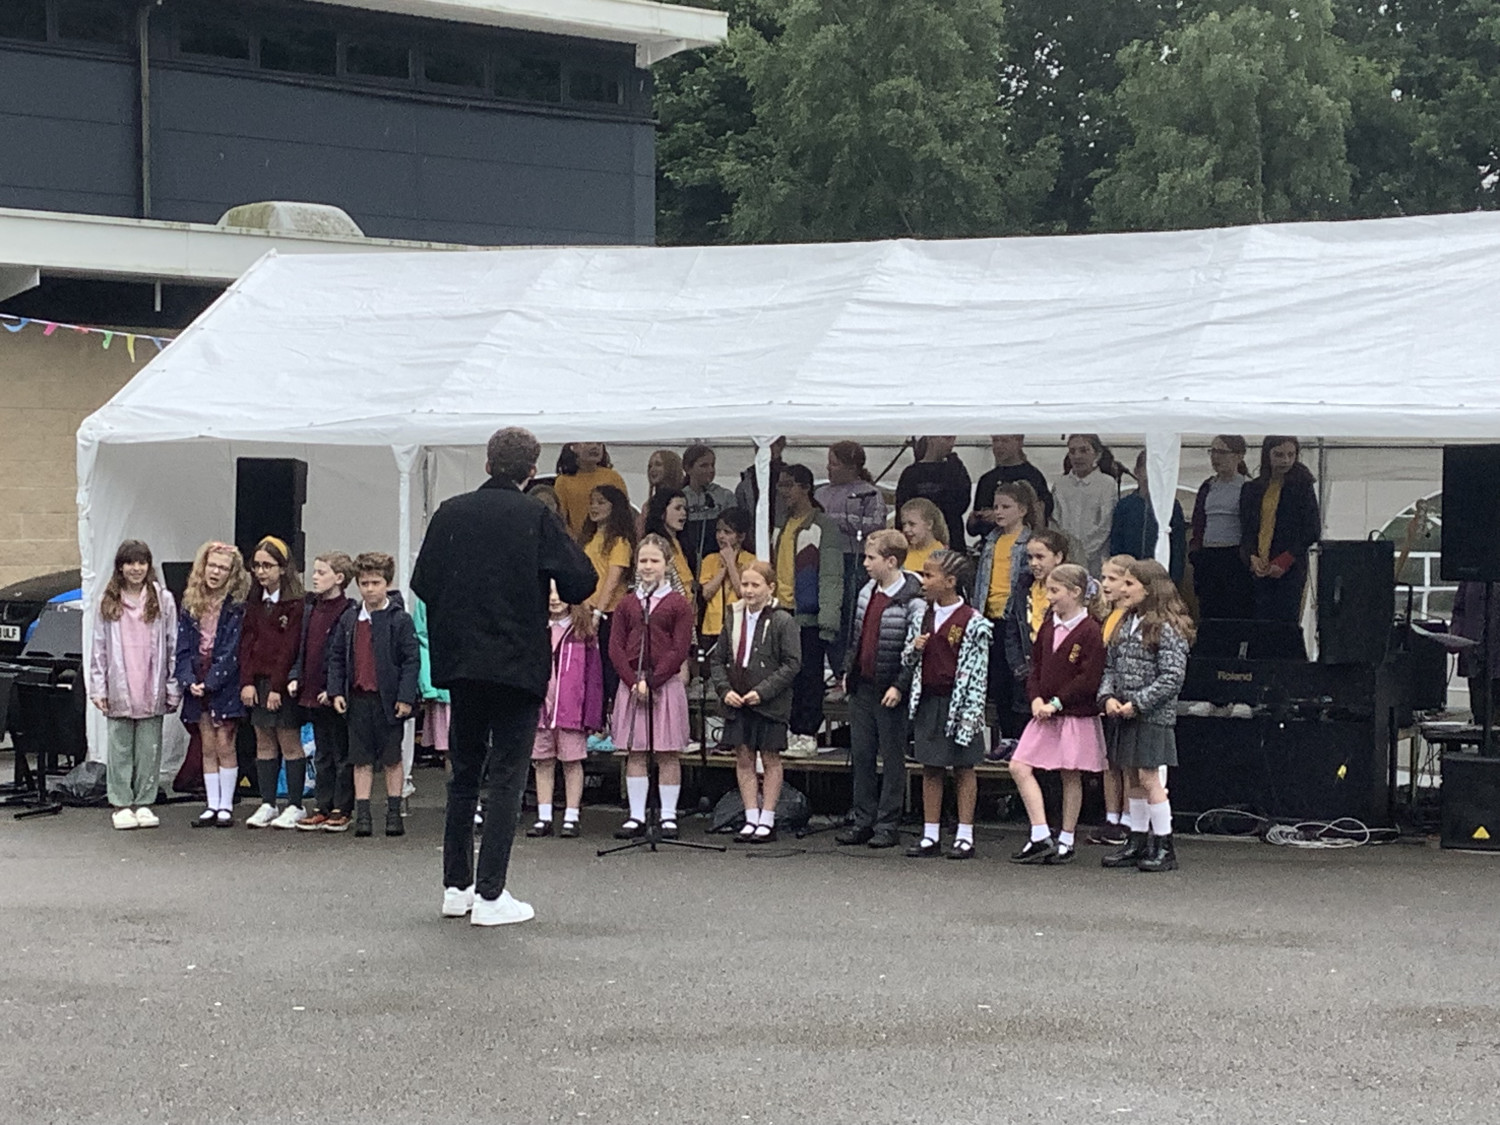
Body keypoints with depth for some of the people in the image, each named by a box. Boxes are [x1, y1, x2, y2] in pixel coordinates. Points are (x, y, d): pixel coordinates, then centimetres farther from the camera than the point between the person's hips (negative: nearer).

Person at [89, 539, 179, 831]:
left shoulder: (163, 600, 4)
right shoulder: (108, 601, 6)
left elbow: (174, 646, 4)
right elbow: (99, 647, 6)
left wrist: (173, 687, 0)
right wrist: (98, 687, 1)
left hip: (152, 690, 0)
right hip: (119, 690, 0)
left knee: (149, 747, 3)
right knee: (120, 747, 3)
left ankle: (144, 803, 12)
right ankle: (121, 804, 9)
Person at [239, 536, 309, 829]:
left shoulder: (295, 604, -9)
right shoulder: (254, 602, 12)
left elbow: (290, 647, -13)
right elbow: (247, 642, 9)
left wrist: (278, 686, -16)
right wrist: (247, 681, -1)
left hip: (284, 683, -6)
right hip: (258, 681, 6)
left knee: (289, 741, -2)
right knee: (264, 742, 8)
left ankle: (295, 806, 4)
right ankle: (267, 805, 13)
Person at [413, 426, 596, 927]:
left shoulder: (450, 513, 1)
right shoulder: (536, 518, -9)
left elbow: (422, 582, 3)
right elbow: (582, 581, -9)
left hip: (461, 661, 4)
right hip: (517, 664, -4)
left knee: (463, 771, 16)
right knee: (507, 774, 2)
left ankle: (456, 886, 19)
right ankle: (490, 895, -2)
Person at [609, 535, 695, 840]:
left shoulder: (678, 604, 0)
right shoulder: (627, 604, 10)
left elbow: (680, 650, -6)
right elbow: (615, 647, 4)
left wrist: (651, 681, -13)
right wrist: (634, 681, -9)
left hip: (667, 683, -3)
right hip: (631, 684, 3)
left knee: (668, 754, 1)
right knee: (635, 753, 4)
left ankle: (668, 817, 6)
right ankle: (636, 817, 8)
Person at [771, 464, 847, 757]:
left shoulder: (824, 527, -5)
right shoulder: (780, 529, 17)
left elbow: (832, 576, -11)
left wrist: (828, 619, -17)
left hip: (808, 615, -7)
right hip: (780, 612, 7)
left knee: (808, 675, -2)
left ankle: (807, 735, 2)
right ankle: (792, 731, 14)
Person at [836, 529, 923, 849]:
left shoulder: (912, 601, -14)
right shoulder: (866, 592, 10)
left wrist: (899, 686, -19)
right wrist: (848, 671, 16)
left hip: (890, 691, -7)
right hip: (861, 687, 7)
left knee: (892, 758, 2)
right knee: (860, 755, 10)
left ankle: (888, 825, 7)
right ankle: (864, 821, 17)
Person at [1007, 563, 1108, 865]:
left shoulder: (1090, 631, -12)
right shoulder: (1048, 627, 10)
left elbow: (1089, 679, -16)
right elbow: (1036, 667, 12)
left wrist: (1056, 703, -17)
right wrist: (1036, 699, -5)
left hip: (1076, 715, -7)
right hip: (1045, 714, 7)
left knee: (1070, 776, 4)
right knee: (1019, 766, -4)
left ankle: (1066, 841, 16)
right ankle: (1041, 837, -3)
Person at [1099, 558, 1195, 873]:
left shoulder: (1167, 628, -11)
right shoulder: (1125, 624, 13)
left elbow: (1172, 676, -15)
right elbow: (1110, 666, 16)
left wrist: (1137, 704, -17)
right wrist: (1107, 697, -3)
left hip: (1153, 717, -8)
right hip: (1124, 715, 8)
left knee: (1149, 777, -8)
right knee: (1131, 779, 11)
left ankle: (1164, 847, -1)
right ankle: (1138, 842, 20)